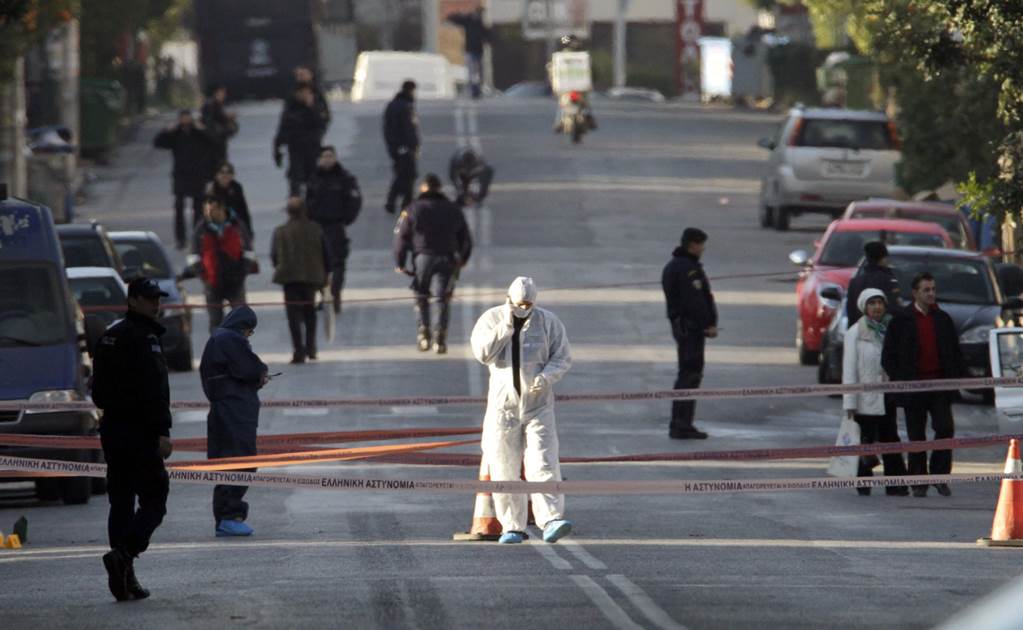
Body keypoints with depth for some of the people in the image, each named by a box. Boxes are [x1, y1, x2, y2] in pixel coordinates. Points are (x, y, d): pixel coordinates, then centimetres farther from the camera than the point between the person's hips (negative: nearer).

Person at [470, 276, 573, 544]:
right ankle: (512, 527, 9)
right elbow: (482, 353, -11)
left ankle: (551, 521, -21)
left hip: (538, 405, -1)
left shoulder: (548, 321, 2)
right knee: (504, 469, 2)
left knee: (543, 465, -13)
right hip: (503, 404, 1)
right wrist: (506, 326, -17)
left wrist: (547, 376, -17)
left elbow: (563, 357, 2)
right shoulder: (491, 319, 2)